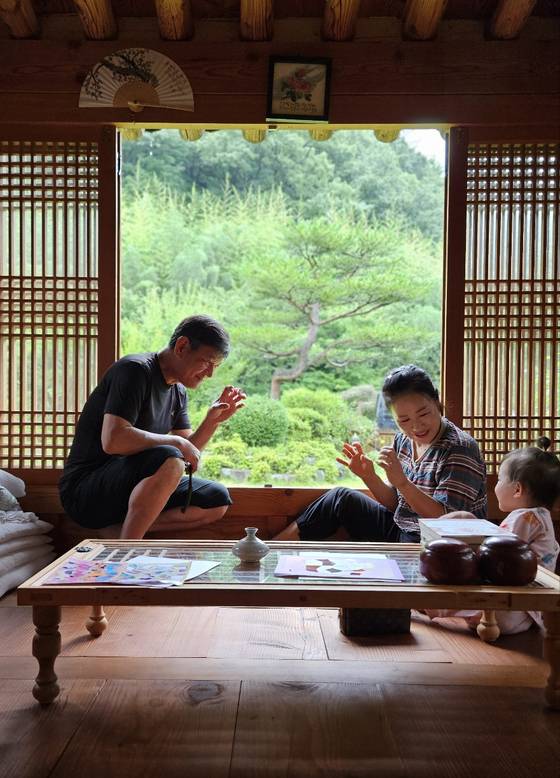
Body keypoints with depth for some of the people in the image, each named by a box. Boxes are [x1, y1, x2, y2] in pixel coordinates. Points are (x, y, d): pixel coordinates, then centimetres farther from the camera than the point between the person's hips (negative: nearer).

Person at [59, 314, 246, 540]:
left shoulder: (178, 393, 12)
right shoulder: (135, 370, -14)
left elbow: (189, 454, 13)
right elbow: (113, 440, -27)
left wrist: (212, 420, -3)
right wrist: (175, 442, -18)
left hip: (132, 487, 9)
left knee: (217, 500, -2)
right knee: (169, 461, -33)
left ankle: (125, 532, -10)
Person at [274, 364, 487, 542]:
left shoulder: (460, 448, -19)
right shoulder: (402, 441, 2)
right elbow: (397, 504, 7)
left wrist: (401, 481, -35)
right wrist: (369, 477, -12)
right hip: (401, 532, 7)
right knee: (342, 498, -1)